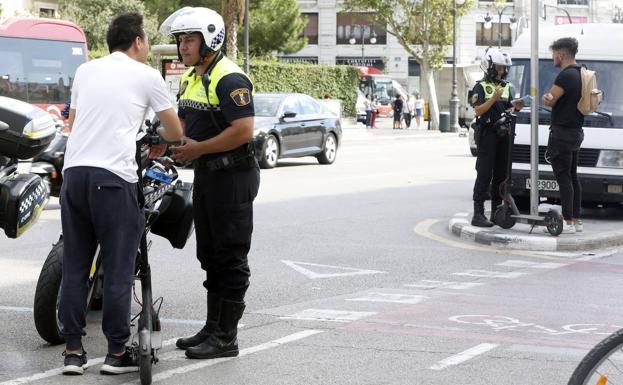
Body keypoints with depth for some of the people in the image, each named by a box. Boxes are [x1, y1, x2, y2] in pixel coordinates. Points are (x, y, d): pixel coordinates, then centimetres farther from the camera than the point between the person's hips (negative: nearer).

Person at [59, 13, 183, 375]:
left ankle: (73, 351, 11)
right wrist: (160, 137, 32)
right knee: (119, 270, 2)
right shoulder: (147, 76, 4)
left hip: (74, 172, 5)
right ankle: (117, 353, 5)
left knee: (75, 268, 9)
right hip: (114, 177, -5)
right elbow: (176, 133, 9)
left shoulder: (85, 70, 18)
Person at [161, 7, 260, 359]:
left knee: (231, 258, -4)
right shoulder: (190, 78, 14)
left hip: (233, 177, -10)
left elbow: (243, 131, -25)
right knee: (210, 255, 16)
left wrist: (197, 149, -19)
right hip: (206, 174, 10)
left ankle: (227, 338, 0)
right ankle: (213, 328, 25)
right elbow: (185, 120, 24)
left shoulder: (229, 79, -17)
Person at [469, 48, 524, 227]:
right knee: (484, 175, -10)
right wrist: (494, 97, -21)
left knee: (500, 175, 8)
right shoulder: (481, 87, -3)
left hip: (503, 135, 7)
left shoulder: (507, 87, 16)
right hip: (487, 135, -7)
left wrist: (515, 107, -1)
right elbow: (478, 111, -12)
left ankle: (496, 212, 15)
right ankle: (478, 214, -11)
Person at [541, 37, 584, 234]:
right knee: (572, 177, 14)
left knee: (563, 177, -7)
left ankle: (568, 222, -9)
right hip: (576, 132, 9)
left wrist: (545, 97, 6)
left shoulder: (565, 76, -18)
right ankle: (576, 220, 17)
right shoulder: (582, 74, 12)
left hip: (562, 133, -9)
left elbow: (549, 100, -17)